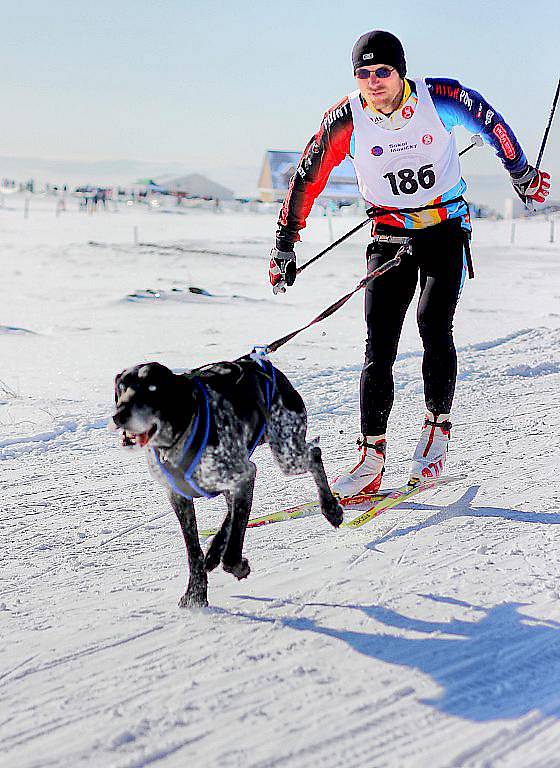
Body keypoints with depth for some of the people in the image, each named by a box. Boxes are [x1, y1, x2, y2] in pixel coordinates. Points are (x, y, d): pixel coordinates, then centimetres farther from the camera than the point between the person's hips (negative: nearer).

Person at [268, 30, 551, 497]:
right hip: (390, 237, 1)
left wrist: (523, 175, 14)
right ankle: (371, 461, -4)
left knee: (433, 324, -18)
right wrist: (285, 246, 0)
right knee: (379, 346, -7)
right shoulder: (346, 121, -13)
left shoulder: (440, 98, -15)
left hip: (447, 228, -1)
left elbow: (491, 123, 2)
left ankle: (437, 427, 3)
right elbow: (308, 179, -3)